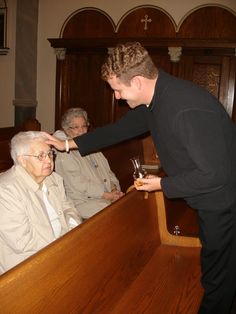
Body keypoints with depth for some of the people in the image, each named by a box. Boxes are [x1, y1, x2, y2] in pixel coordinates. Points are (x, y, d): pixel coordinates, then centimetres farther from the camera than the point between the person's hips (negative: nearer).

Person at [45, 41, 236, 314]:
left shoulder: (189, 109, -32)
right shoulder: (153, 100, -2)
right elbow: (121, 129, 12)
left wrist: (163, 185, -17)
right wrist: (68, 144, 13)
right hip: (206, 200, 9)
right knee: (212, 266, 24)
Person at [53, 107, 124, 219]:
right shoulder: (64, 154, -5)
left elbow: (108, 171, 17)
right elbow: (78, 184, -13)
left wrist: (114, 188, -3)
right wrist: (106, 195, -16)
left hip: (109, 196, 7)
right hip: (83, 202, -7)